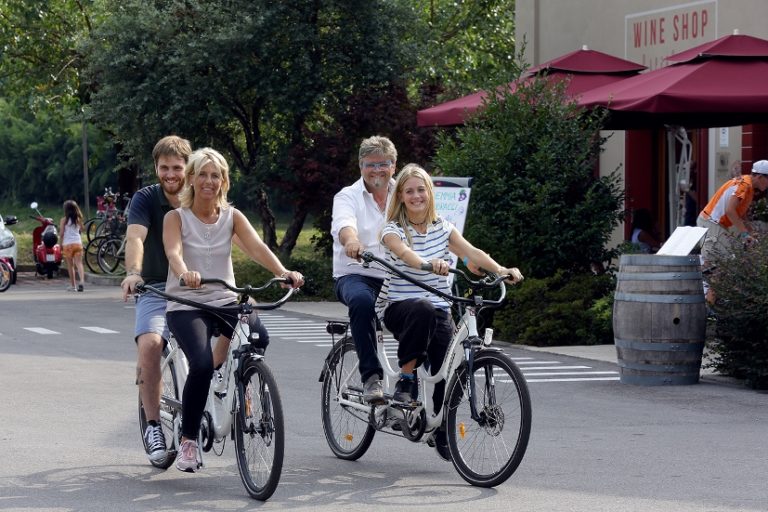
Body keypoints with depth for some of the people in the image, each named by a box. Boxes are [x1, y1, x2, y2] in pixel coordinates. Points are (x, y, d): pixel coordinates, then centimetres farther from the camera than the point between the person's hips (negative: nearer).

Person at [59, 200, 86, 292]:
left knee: (70, 265, 6)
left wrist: (61, 245, 4)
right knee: (79, 263, -3)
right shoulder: (78, 219, 5)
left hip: (67, 244, -2)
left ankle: (72, 285, 8)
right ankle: (82, 281, -24)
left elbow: (61, 233, -4)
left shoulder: (64, 220, -4)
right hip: (78, 243, 2)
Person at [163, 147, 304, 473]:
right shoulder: (176, 218, -2)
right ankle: (188, 442, -10)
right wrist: (185, 274, -45)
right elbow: (173, 252, -21)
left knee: (259, 338, -27)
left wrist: (283, 272, -31)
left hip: (225, 300, 3)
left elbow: (256, 247, -11)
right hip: (186, 304, -3)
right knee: (201, 364, -28)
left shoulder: (232, 216, 6)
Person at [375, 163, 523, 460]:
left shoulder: (442, 228, 8)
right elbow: (404, 253, -28)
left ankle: (442, 433, 9)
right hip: (398, 309, -4)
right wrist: (429, 263, -50)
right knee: (423, 309, -40)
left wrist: (501, 270, -22)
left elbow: (471, 252, -4)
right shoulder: (394, 230, -5)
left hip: (438, 312, 4)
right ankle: (405, 380, -25)